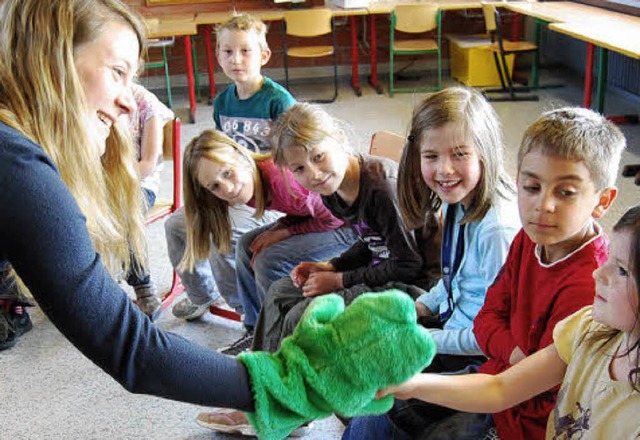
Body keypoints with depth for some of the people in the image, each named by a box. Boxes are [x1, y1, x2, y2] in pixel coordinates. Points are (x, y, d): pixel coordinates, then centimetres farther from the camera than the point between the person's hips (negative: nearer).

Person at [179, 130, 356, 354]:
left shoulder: (281, 178, -33)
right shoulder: (249, 187, -5)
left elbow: (330, 218, -21)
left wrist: (284, 232, -16)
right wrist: (278, 228, -12)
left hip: (349, 225, -9)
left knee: (270, 261, -20)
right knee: (248, 245, 3)